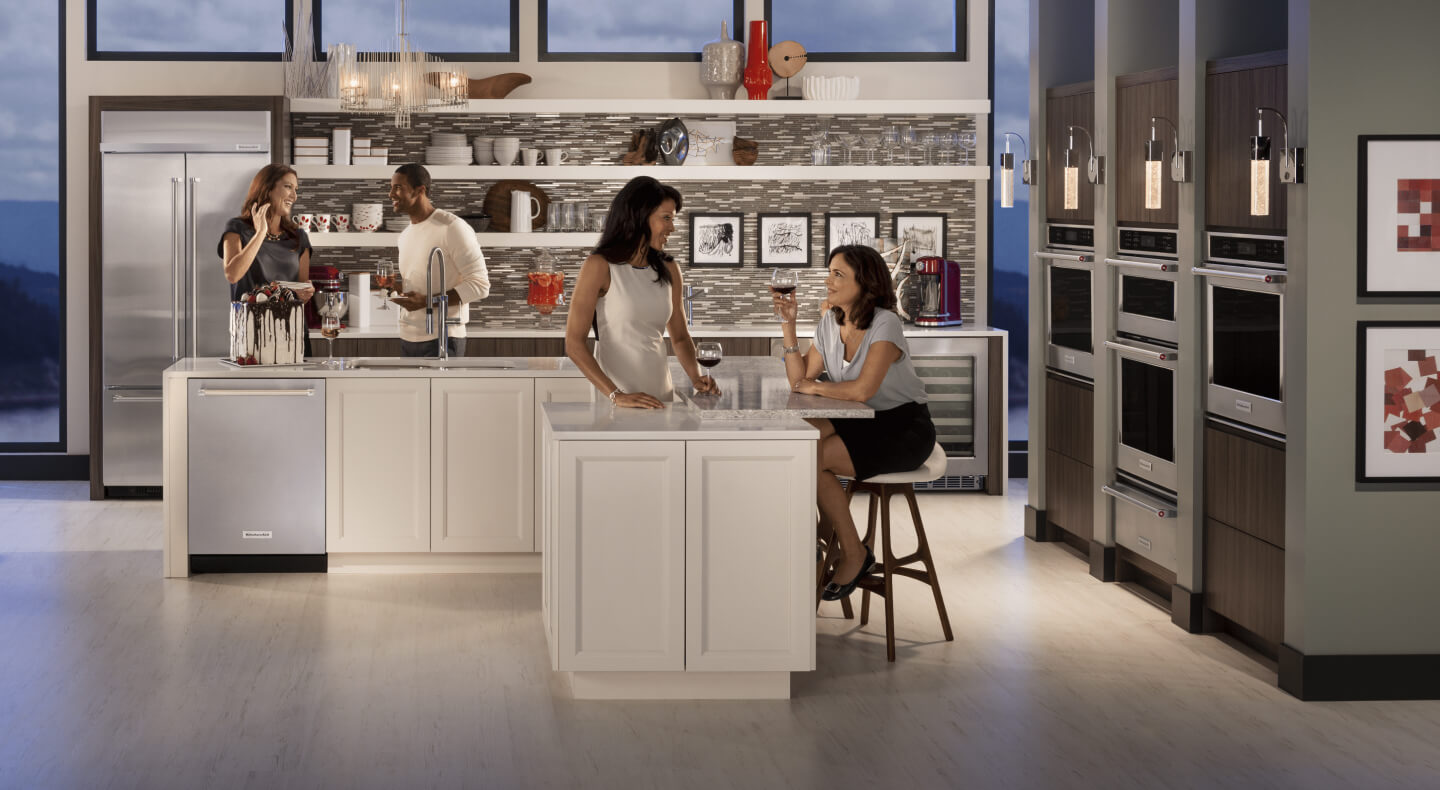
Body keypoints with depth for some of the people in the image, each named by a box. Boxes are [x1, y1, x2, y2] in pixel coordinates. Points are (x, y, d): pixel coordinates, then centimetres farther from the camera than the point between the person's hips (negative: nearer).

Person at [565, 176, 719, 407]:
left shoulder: (669, 270, 9)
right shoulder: (600, 266, -8)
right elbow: (574, 344, -13)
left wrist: (696, 378, 1)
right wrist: (616, 395, -22)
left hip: (661, 396, 5)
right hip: (613, 404, -5)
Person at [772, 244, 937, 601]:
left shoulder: (885, 324, -19)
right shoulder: (829, 324, 5)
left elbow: (863, 389, -29)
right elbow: (800, 380, -1)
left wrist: (815, 386, -14)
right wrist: (788, 324, -5)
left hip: (905, 430, -7)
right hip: (862, 423, 7)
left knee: (812, 459, -23)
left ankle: (853, 553, -6)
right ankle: (824, 535, -3)